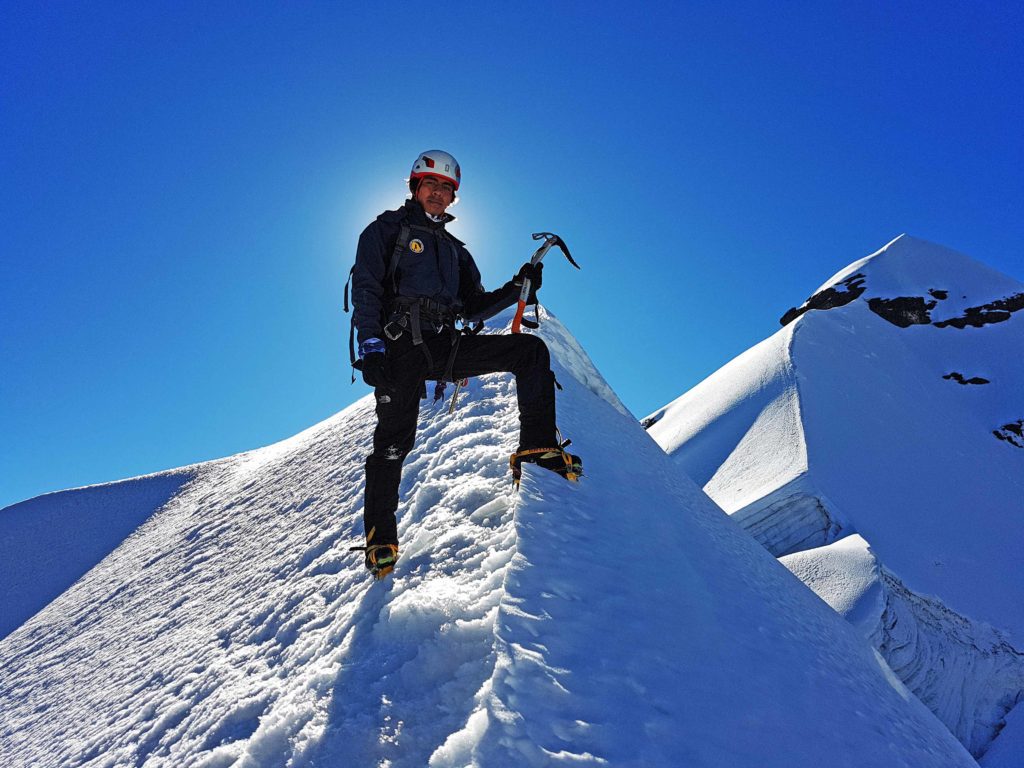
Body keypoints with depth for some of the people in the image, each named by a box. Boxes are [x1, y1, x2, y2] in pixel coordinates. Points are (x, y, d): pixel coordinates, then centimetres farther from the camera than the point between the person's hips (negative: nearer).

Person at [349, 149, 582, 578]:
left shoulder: (454, 249, 27)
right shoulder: (387, 229, 12)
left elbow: (475, 308, 21)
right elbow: (365, 289, -1)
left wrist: (518, 288, 5)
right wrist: (371, 344, -15)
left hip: (447, 347, 5)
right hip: (401, 345, -5)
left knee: (531, 350, -8)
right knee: (395, 441, -12)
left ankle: (536, 445, -10)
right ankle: (379, 538, 2)